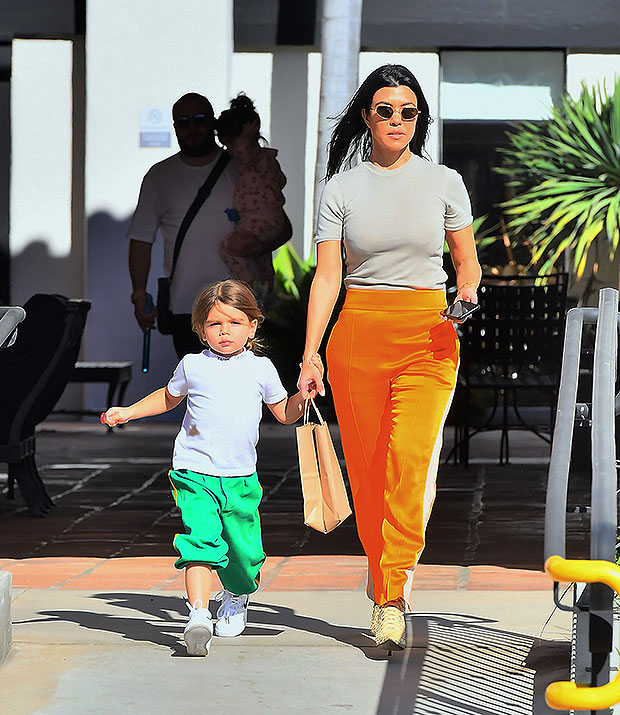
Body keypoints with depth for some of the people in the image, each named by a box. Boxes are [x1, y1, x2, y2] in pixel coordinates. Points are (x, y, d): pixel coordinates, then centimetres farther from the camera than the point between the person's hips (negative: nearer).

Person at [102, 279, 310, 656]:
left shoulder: (261, 369, 7)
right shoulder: (193, 366, 6)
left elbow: (286, 414, 17)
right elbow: (169, 397, 26)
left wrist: (304, 392, -2)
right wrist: (128, 412, 19)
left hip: (241, 478, 2)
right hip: (194, 473, -2)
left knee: (244, 552, 7)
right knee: (200, 541, -20)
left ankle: (236, 598, 39)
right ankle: (198, 615, -28)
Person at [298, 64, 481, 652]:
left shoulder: (443, 183, 7)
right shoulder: (342, 189, 6)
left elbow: (467, 263, 13)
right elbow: (326, 276, 3)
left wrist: (468, 294, -10)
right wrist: (310, 354, -6)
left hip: (427, 337, -1)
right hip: (356, 336, 1)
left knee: (409, 460, -17)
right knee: (366, 467, 2)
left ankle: (391, 596, -20)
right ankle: (384, 578, 20)